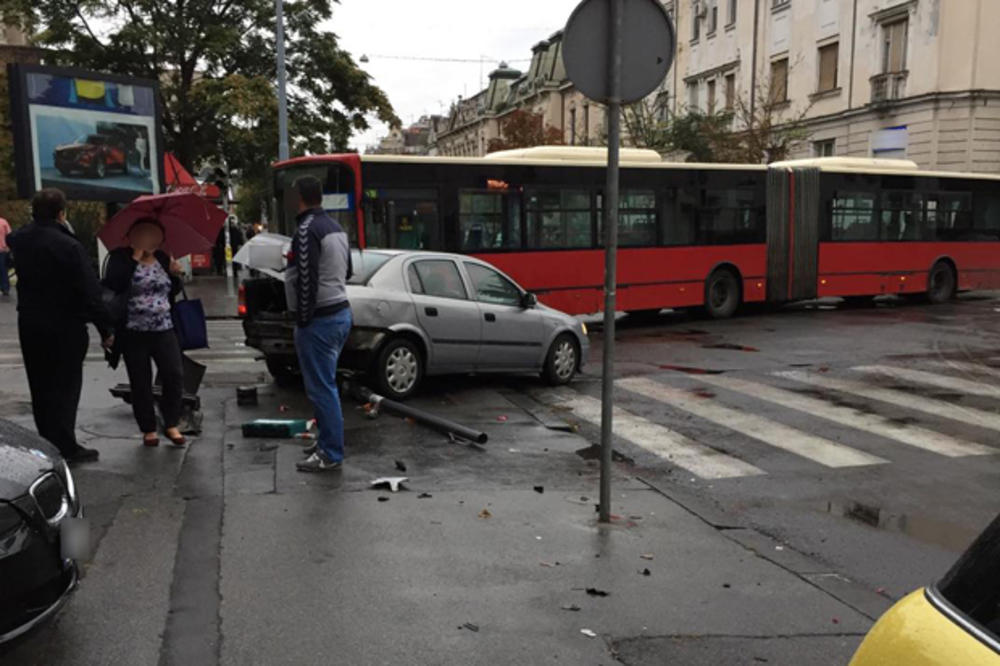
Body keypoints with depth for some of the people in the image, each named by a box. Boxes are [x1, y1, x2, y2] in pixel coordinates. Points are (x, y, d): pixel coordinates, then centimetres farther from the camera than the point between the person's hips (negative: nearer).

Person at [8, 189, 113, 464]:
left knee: (40, 388, 16)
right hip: (65, 327, -6)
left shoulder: (19, 240, 0)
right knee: (65, 387, 2)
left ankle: (48, 444, 24)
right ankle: (64, 447, 2)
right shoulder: (68, 246, -20)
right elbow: (90, 292, -20)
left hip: (28, 325, 6)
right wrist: (105, 328, -12)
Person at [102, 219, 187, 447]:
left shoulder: (162, 259, 13)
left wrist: (175, 274, 0)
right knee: (141, 383, 4)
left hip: (164, 329, 4)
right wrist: (135, 257, -17)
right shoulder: (121, 258, -1)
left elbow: (173, 292, 20)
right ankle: (148, 429, 17)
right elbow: (114, 284, -20)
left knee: (175, 376, -6)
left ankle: (171, 424, 8)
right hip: (134, 332, -3)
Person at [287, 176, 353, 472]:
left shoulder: (307, 230, -17)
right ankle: (328, 440, 30)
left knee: (321, 388, -4)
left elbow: (306, 280, -21)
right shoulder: (336, 227, 13)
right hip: (341, 312, 10)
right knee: (326, 384, 20)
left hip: (319, 319, -10)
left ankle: (331, 454, 2)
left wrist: (303, 319, -16)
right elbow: (347, 271, 21)